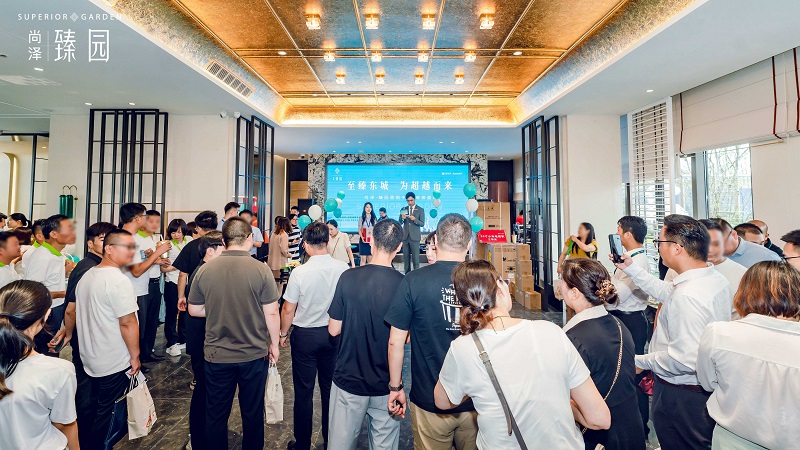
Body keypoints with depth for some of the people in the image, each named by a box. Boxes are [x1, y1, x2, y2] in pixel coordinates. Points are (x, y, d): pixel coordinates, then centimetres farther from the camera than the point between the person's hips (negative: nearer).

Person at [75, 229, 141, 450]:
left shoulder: (86, 276, 5)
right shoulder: (119, 280, -24)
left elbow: (72, 312, 18)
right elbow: (128, 323, -25)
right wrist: (135, 356, -14)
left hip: (89, 359, 9)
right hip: (115, 364, -9)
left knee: (96, 407, 24)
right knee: (108, 413, 9)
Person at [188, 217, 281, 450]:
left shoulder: (205, 269, -9)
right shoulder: (261, 270, -16)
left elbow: (194, 310, 3)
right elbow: (272, 313, -12)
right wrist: (274, 344, 2)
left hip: (217, 355, 2)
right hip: (254, 354, -1)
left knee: (216, 414, 20)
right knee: (253, 413, 18)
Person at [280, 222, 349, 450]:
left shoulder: (299, 273, -20)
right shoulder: (343, 269, -12)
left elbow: (288, 311, -11)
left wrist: (283, 334, 7)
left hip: (305, 336, -3)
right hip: (333, 334, 3)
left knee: (304, 392, 13)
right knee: (330, 388, 18)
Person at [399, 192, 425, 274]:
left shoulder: (420, 210, 1)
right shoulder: (403, 209, 10)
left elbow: (422, 224, -4)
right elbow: (400, 223, 6)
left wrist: (415, 219, -22)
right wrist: (402, 218, -16)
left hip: (415, 237, -3)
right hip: (405, 236, 3)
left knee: (415, 257, -4)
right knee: (406, 257, 7)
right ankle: (407, 274, 14)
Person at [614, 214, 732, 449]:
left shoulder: (687, 296, -33)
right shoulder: (716, 278, -2)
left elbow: (685, 359, -33)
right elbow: (665, 292, 15)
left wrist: (642, 361, -19)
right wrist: (630, 269, 15)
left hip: (681, 396, -9)